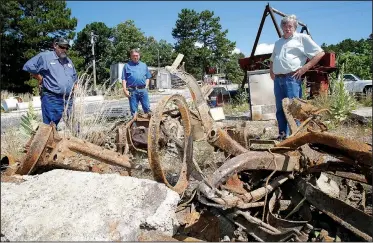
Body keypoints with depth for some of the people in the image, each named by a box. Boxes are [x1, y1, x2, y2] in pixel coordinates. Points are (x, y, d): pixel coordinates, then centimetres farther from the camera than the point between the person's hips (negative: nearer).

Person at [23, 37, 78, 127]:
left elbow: (75, 78, 29)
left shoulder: (68, 61, 20)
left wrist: (73, 88, 15)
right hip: (52, 99, -6)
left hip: (68, 100, 7)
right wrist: (41, 79, -6)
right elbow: (28, 66, -9)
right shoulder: (45, 56, -2)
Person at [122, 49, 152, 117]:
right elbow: (124, 79, 3)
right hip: (132, 91, -2)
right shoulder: (127, 66, 7)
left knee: (147, 107, 2)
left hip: (143, 90, 2)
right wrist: (125, 90, -7)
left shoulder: (144, 65, 15)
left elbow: (147, 77, 18)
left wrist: (146, 86, 4)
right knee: (133, 109, 5)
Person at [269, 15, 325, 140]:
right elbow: (272, 60, 36)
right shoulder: (278, 43, 23)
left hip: (292, 78, -6)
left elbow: (320, 53, -2)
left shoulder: (302, 38, 3)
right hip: (278, 79, 6)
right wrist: (271, 71, 18)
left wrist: (305, 67, -10)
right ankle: (282, 134, 16)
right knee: (280, 109, 7)